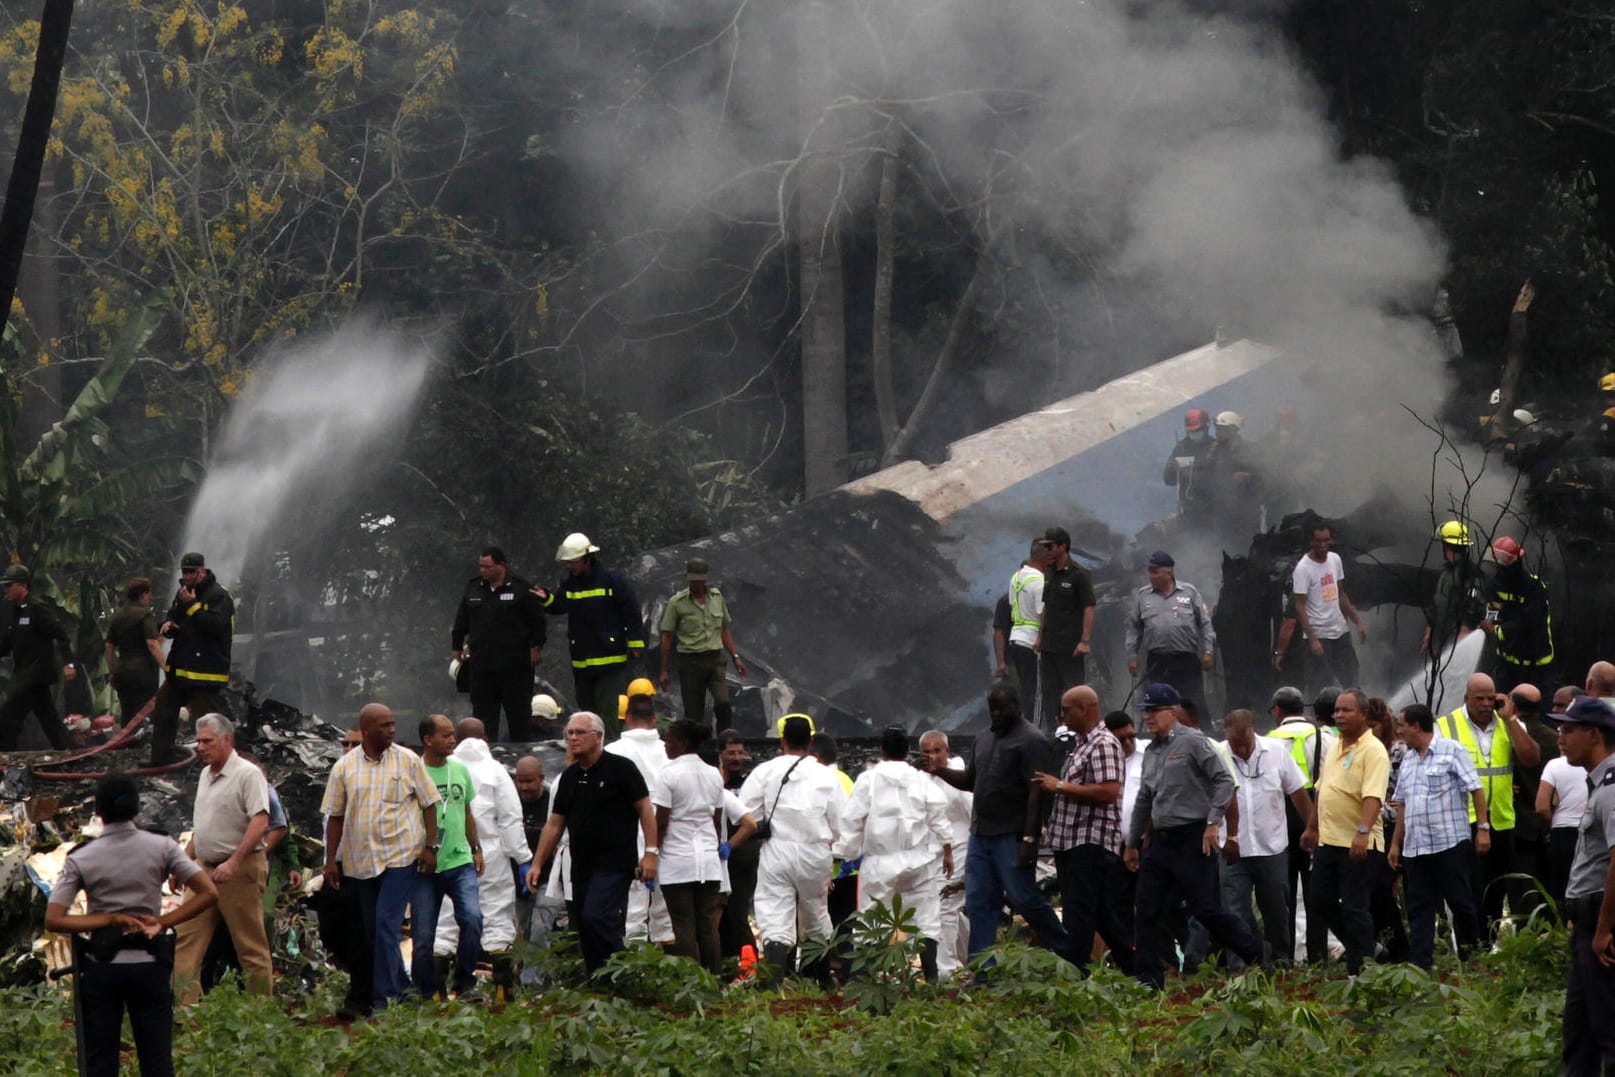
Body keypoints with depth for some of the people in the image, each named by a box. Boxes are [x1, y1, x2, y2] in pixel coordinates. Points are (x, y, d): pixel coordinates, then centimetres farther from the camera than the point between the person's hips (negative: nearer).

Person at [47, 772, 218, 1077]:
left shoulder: (82, 859, -5)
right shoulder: (162, 847, -4)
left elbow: (53, 920, -10)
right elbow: (209, 894, -9)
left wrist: (110, 919, -8)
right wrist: (162, 922, -6)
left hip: (102, 968, 0)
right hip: (150, 964, 1)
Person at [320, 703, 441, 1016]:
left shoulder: (408, 761, 0)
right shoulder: (345, 767, 4)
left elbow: (429, 805, 5)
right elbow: (335, 816, 8)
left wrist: (430, 846, -3)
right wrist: (331, 859, 5)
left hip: (400, 856, -3)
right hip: (360, 860, 3)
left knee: (386, 924, -12)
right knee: (369, 932, 7)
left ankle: (381, 999, -10)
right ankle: (400, 988, 21)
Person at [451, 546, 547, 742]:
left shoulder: (521, 588, -4)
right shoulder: (472, 588, 9)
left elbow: (537, 620, -1)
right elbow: (461, 621, 18)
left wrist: (536, 646, -4)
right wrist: (457, 646, 19)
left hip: (515, 666, -4)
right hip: (482, 665, 4)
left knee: (519, 713, 4)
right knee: (483, 713, 6)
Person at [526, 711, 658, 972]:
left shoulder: (621, 769, -3)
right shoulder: (569, 777, 15)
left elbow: (645, 809, -4)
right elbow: (554, 824, 18)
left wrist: (650, 852, -12)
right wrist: (537, 864, 13)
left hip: (614, 863, -7)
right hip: (582, 867, 7)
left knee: (596, 919, -21)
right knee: (586, 931, 4)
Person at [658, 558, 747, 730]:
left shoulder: (716, 597, 9)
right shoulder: (677, 603, -2)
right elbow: (667, 637, 2)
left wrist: (735, 657, 12)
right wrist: (664, 671, 2)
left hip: (715, 659, 2)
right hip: (690, 662, -2)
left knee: (723, 703, -17)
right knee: (693, 715, 0)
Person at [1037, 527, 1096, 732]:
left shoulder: (1079, 575, -10)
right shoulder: (1049, 574, 12)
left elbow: (1089, 608, -13)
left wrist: (1085, 640, -19)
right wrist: (1040, 635, 13)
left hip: (1071, 646, -8)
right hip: (1049, 645, 8)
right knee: (1049, 691, 11)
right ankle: (1050, 732, 17)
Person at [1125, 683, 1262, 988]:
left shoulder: (1193, 742, -7)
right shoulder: (1151, 751, 16)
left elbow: (1224, 780, -12)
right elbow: (1144, 800, 25)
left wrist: (1213, 823, -17)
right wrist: (1132, 844, 27)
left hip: (1193, 838, -8)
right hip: (1160, 840, 8)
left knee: (1205, 908, -7)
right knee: (1149, 912, 3)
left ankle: (1259, 959, 8)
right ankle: (1148, 981, 7)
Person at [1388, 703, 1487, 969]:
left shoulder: (1451, 751, -4)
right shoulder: (1407, 760, 17)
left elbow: (1476, 790, -8)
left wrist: (1483, 828, -15)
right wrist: (1396, 843, 17)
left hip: (1451, 844, -6)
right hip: (1415, 846, 6)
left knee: (1460, 902, 0)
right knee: (1419, 907, 3)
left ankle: (1471, 955, 15)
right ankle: (1419, 965, 3)